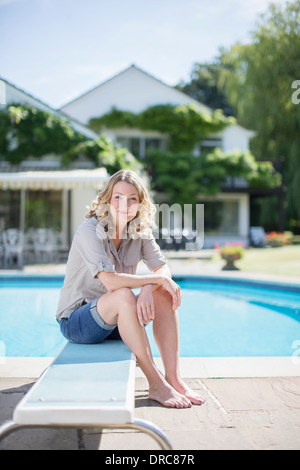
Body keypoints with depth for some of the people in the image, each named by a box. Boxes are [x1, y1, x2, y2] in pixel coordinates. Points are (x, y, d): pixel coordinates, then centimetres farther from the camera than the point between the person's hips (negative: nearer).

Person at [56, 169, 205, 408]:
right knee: (124, 295, -34)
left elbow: (163, 268, -8)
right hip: (76, 321, -6)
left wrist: (148, 289, -30)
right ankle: (156, 384, -30)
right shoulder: (89, 231, -20)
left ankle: (173, 378, -21)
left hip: (116, 321, 6)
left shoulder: (141, 230, 0)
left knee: (165, 294, -16)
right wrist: (156, 279, -24)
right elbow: (111, 281, -31)